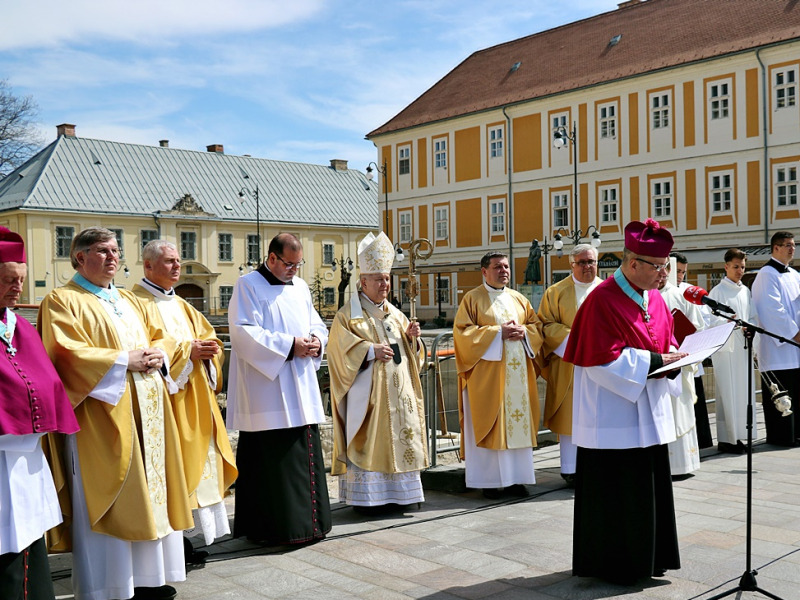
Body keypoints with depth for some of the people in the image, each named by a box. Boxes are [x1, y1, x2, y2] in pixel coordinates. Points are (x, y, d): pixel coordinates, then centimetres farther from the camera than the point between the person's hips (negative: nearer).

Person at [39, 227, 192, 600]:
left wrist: (159, 353, -2)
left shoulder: (130, 302, 21)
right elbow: (68, 354, -15)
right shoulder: (62, 301, -3)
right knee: (110, 502, -4)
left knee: (149, 492, 9)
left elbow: (160, 337, 21)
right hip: (103, 416, -7)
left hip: (146, 412, 7)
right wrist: (123, 360, -15)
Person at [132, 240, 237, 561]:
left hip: (194, 397, 8)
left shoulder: (181, 304, 20)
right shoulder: (139, 302, -7)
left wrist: (208, 348, -4)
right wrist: (186, 352, -19)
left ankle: (182, 536, 16)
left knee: (195, 462, 8)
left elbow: (208, 333, 18)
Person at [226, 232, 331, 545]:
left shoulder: (300, 287, 17)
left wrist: (317, 341, -4)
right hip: (267, 393, -7)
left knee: (306, 454, 9)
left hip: (301, 389, 7)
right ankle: (274, 527, 5)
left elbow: (316, 323, 20)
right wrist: (289, 345, -18)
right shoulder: (248, 286, -4)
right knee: (271, 459, -5)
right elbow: (244, 333, -14)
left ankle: (305, 521, 21)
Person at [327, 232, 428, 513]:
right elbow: (341, 349, -12)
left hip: (398, 392, 6)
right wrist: (370, 350, -22)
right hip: (368, 394, -6)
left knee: (400, 437, 6)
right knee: (368, 442, -6)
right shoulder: (348, 315, -2)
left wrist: (412, 337, -2)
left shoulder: (395, 314, 17)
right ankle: (367, 497, 1)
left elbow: (410, 352, 19)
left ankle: (396, 494, 15)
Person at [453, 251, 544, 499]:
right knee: (489, 425, -3)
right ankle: (489, 480, 5)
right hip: (487, 374, -5)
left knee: (518, 423, 5)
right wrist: (498, 332, -15)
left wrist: (523, 331, -6)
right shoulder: (472, 298, 0)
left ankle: (515, 477, 14)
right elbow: (462, 332, -9)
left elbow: (538, 325, 16)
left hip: (517, 373, 5)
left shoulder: (519, 299, 15)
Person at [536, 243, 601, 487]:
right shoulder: (556, 292, 3)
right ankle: (570, 469, 8)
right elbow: (546, 324, -1)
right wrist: (570, 338, -15)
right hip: (569, 364, -3)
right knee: (570, 415, -1)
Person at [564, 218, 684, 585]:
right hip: (614, 415, -8)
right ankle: (612, 564, 15)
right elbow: (602, 360, -20)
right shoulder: (602, 300, -16)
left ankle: (644, 559, 26)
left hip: (649, 413, 8)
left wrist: (673, 358, -7)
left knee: (649, 485, 13)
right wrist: (653, 361, -19)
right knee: (613, 491, 1)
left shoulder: (654, 299, 10)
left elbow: (664, 343, 16)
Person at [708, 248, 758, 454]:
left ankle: (736, 435, 17)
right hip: (725, 348, -7)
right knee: (727, 393, -7)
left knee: (743, 392, 8)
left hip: (744, 347, 7)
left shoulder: (746, 291, 16)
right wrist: (729, 321, -27)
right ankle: (725, 439, -2)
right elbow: (712, 320, -11)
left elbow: (753, 317, 18)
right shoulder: (718, 291, -5)